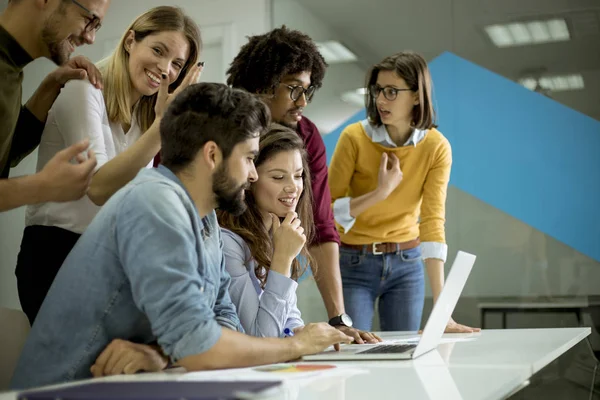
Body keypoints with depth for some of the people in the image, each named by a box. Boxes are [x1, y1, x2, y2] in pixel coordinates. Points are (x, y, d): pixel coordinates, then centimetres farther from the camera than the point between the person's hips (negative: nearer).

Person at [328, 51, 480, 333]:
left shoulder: (436, 147, -12)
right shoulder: (354, 137, -16)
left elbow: (433, 220, -18)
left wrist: (441, 306, -25)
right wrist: (380, 192, -27)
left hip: (407, 265, 2)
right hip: (353, 264, -2)